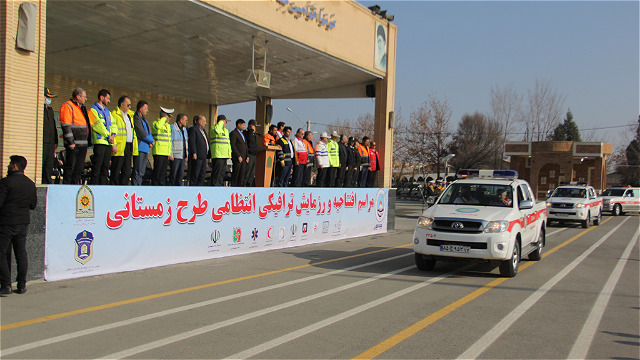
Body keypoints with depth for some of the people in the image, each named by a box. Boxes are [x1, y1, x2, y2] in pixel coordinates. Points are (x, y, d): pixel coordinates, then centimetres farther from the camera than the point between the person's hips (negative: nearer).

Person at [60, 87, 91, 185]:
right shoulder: (67, 106, -6)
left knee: (79, 169, 9)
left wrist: (87, 142, 19)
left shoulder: (82, 108, 22)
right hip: (73, 145, -9)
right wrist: (70, 142, -19)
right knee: (70, 167, -6)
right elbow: (66, 126, -14)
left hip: (83, 144, 9)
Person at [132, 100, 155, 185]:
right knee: (138, 171, -11)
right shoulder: (136, 118, -9)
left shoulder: (144, 119, 21)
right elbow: (142, 133, -15)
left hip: (145, 149, 9)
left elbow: (148, 132, 19)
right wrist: (151, 141, -4)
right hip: (139, 148, -9)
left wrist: (150, 142, 1)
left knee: (141, 172, 10)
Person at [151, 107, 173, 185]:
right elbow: (158, 126, -32)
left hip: (166, 153, 7)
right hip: (159, 152, -7)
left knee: (163, 173, 8)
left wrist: (170, 154, 20)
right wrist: (164, 118, -15)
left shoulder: (168, 126, 21)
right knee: (157, 172, -6)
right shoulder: (156, 123, -4)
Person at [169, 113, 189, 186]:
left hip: (183, 156, 8)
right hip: (175, 156, -7)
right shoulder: (172, 128, -7)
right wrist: (171, 154, -16)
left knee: (181, 174, 7)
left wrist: (187, 155, 16)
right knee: (173, 173, -5)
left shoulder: (184, 129, 18)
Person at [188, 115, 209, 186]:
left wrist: (209, 153, 16)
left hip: (203, 156, 9)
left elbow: (206, 141, 23)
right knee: (195, 173, -6)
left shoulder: (203, 130, 21)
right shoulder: (193, 129, -7)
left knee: (202, 173, 10)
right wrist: (194, 153, -22)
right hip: (197, 156, -9)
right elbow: (191, 142, -15)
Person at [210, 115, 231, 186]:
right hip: (217, 155, -9)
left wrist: (229, 153, 22)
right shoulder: (214, 127, -3)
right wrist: (221, 122, -15)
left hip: (224, 155, 9)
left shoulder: (226, 130, 23)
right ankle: (214, 185, -6)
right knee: (216, 171, -9)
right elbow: (216, 130, -30)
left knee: (222, 171, 10)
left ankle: (219, 184, 16)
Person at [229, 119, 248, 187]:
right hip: (237, 158, -8)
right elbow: (233, 146, -13)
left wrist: (247, 156, 11)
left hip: (243, 158, 8)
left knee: (242, 174, 5)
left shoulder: (242, 134, 22)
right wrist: (238, 156, -17)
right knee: (235, 173, -5)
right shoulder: (233, 133, -5)